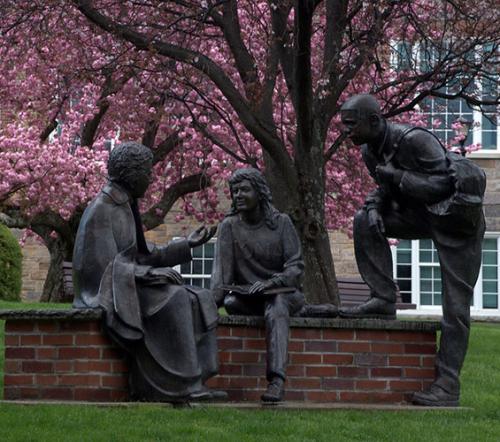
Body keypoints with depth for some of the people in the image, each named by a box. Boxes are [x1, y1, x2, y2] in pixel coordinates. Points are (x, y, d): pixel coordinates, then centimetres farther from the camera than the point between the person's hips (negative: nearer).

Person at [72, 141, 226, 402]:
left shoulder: (125, 208, 15)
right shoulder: (101, 210, -13)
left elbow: (141, 258, 16)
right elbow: (106, 266, -20)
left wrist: (188, 244, 14)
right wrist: (152, 273, -22)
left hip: (127, 287, 9)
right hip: (109, 291, -9)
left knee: (196, 302, -6)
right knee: (172, 301, -27)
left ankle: (191, 382, -16)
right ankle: (181, 385, -23)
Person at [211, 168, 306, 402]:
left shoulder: (281, 222, 1)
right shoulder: (229, 225, 4)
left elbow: (295, 267, -6)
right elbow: (222, 268, -8)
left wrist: (271, 283, -24)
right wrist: (214, 299, -26)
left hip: (283, 292, -3)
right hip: (246, 296, 3)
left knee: (276, 306, -37)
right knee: (229, 302, -31)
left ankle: (277, 379, -53)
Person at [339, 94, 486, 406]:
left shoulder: (415, 140, -26)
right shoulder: (371, 152, -1)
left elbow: (444, 184, -25)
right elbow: (387, 187, 12)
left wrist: (398, 176, -26)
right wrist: (375, 205, -9)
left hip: (457, 219, -8)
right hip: (422, 214, 8)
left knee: (455, 305, -7)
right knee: (365, 222, -9)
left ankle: (447, 386, -4)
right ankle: (384, 301, -7)